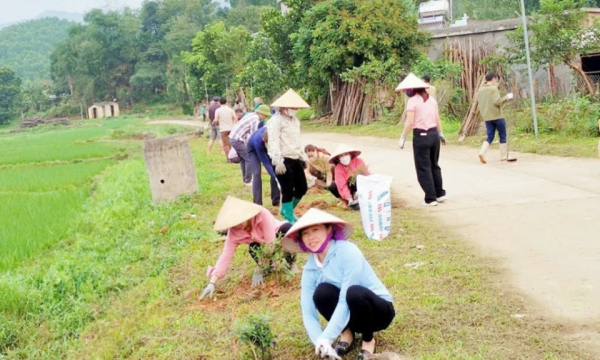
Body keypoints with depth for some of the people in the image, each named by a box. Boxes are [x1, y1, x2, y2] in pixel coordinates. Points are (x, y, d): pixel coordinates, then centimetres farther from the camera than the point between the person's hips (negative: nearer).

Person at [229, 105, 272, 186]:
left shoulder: (252, 115, 12)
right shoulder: (255, 120, -16)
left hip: (233, 137, 10)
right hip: (237, 140, -10)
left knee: (243, 159, 19)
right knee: (249, 159, -4)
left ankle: (245, 179, 27)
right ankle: (248, 181, 1)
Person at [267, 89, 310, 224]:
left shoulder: (295, 120, 17)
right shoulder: (276, 120, -12)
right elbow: (273, 142, -21)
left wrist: (303, 156, 24)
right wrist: (278, 161, -28)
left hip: (295, 159, 9)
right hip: (283, 161, -9)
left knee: (302, 188, 12)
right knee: (288, 191, -5)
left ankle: (286, 210, 32)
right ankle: (289, 219, 7)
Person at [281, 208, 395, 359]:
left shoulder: (348, 252, -24)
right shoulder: (310, 269, -7)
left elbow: (345, 302, -29)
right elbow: (308, 314, -11)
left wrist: (326, 338, -33)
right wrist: (320, 341, -28)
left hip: (380, 310, -4)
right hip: (352, 315, 4)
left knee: (354, 292, -37)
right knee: (322, 292, -26)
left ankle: (368, 340, -10)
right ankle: (347, 333, -1)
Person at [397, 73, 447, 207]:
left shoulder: (413, 101, -10)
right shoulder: (431, 99, 9)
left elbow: (410, 122, -16)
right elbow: (437, 119, 11)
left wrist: (402, 137, -11)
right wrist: (440, 133, 23)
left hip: (421, 136, -7)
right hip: (433, 134, 7)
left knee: (423, 168, 3)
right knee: (434, 165, 21)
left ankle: (430, 198, 4)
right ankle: (440, 194, 27)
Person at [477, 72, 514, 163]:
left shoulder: (480, 90, 12)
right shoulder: (493, 88, -10)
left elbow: (480, 104, 15)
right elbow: (497, 102, -18)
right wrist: (506, 97, -7)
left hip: (487, 118, 6)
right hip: (497, 116, -6)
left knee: (490, 137, 8)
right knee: (502, 136, 6)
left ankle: (482, 152, -13)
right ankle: (504, 156, 9)